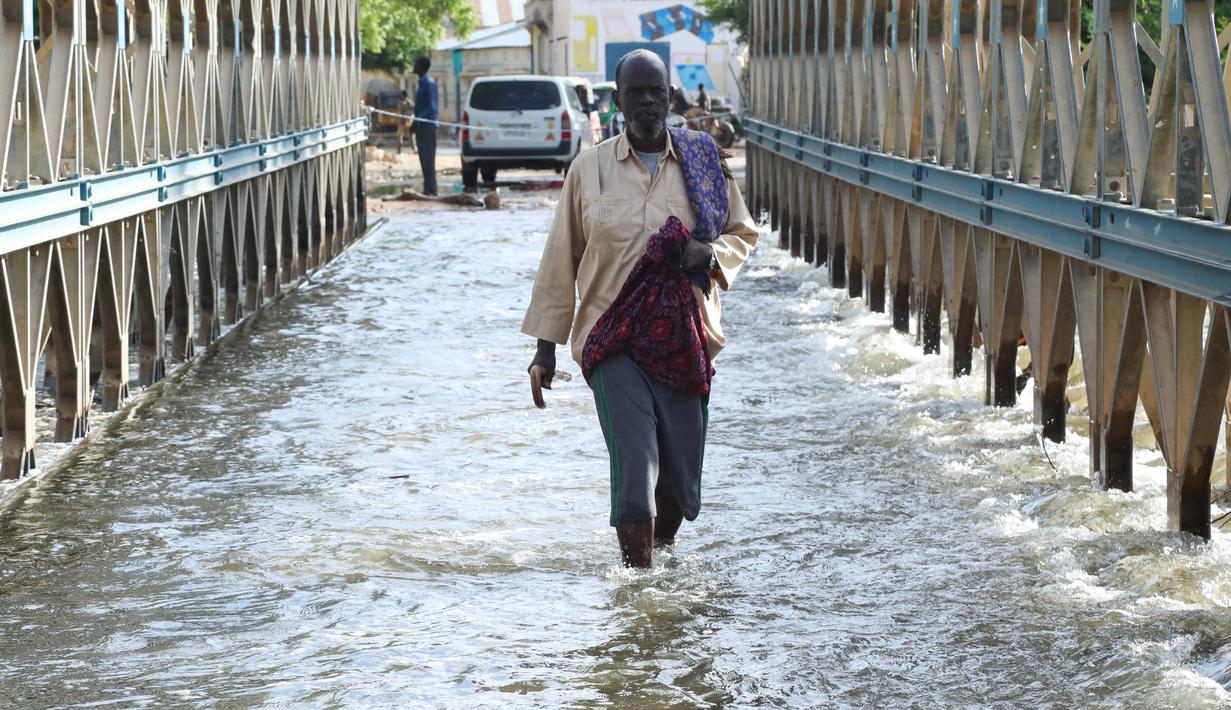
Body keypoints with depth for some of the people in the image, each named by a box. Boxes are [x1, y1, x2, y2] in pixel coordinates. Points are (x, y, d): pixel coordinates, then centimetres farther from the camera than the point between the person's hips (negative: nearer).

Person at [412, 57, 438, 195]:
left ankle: (430, 189, -10)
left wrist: (417, 120, -24)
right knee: (425, 158, 10)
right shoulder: (423, 82, 17)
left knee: (427, 158, -10)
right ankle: (429, 188, 13)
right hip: (423, 125, 10)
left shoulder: (428, 83, -13)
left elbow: (431, 106, -19)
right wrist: (416, 123, 21)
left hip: (427, 124, -10)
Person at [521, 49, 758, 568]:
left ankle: (663, 551, 33)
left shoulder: (703, 164, 5)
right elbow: (561, 258, 8)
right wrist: (546, 342, 7)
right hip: (613, 339, -2)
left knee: (680, 470, 5)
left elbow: (743, 233, 15)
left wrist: (710, 252, -9)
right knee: (634, 464, -15)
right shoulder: (589, 169, 3)